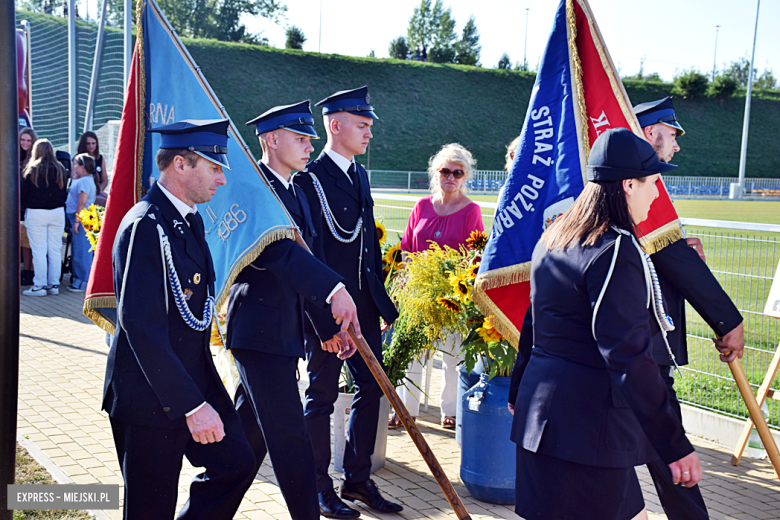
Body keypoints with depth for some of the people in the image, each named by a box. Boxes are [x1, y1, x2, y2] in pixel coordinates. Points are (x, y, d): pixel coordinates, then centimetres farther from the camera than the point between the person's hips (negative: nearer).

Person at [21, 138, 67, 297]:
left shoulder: (31, 170, -6)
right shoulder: (60, 170, 5)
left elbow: (24, 193, -1)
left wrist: (23, 211, 8)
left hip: (36, 213, -4)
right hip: (57, 212, 4)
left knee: (39, 251, 0)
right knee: (55, 250, 7)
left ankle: (39, 286, 2)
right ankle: (54, 285, 11)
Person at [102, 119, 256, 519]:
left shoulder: (191, 220, 10)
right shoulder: (146, 227, -21)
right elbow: (141, 327, -27)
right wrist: (191, 404, -27)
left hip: (195, 380, 9)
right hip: (150, 397, -9)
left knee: (237, 463, 10)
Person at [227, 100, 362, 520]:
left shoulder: (295, 194, 18)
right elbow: (280, 250, -29)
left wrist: (336, 320, 10)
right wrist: (334, 289, -39)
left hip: (283, 332, 10)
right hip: (259, 330, -10)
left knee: (251, 432, 18)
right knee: (290, 438, -6)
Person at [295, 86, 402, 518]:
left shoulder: (360, 175, 13)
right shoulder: (310, 179, -12)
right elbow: (310, 255, -17)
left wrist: (381, 299, 14)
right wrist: (325, 320, -20)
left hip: (365, 305, 8)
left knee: (371, 389, 12)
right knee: (322, 397, 5)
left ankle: (357, 481, 26)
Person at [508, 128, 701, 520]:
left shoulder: (552, 239, 10)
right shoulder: (616, 251, -18)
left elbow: (537, 322, 20)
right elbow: (629, 356, -23)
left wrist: (519, 392, 30)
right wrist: (676, 445, -19)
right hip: (589, 420, -9)